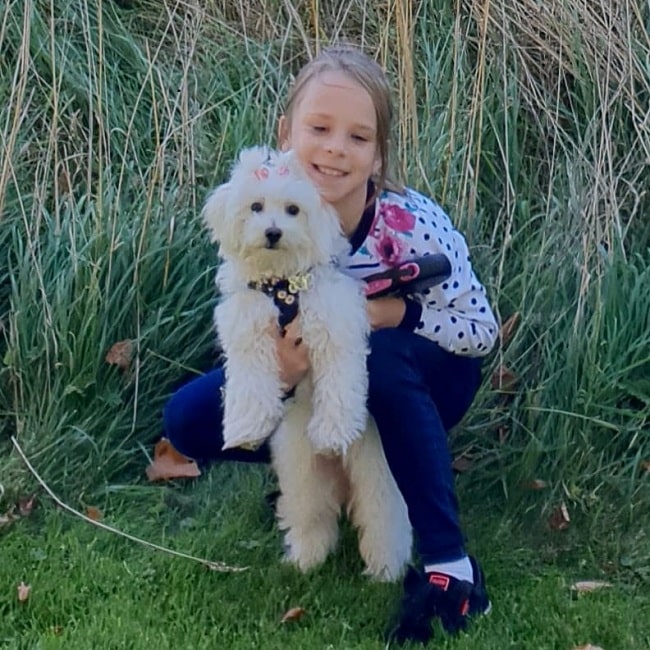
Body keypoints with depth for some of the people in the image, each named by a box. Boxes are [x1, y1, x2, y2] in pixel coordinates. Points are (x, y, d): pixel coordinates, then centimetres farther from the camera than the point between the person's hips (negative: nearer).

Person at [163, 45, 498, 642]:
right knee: (188, 418, -15)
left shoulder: (413, 225, -28)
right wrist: (274, 367, -35)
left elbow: (482, 329, -18)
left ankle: (449, 565, -29)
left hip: (414, 385, -3)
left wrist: (398, 312, -34)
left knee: (383, 355, -39)